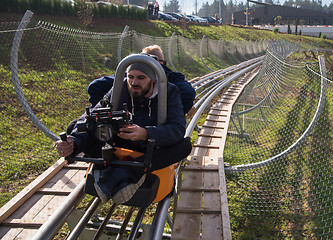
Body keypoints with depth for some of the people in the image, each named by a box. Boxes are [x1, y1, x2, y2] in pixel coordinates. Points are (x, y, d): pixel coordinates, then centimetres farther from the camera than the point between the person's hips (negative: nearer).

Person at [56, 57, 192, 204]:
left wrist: (146, 134, -49)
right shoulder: (119, 91, -12)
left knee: (185, 145, -33)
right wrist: (74, 143, -44)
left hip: (156, 150, 0)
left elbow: (178, 128, -30)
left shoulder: (169, 93, -15)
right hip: (121, 147, 1)